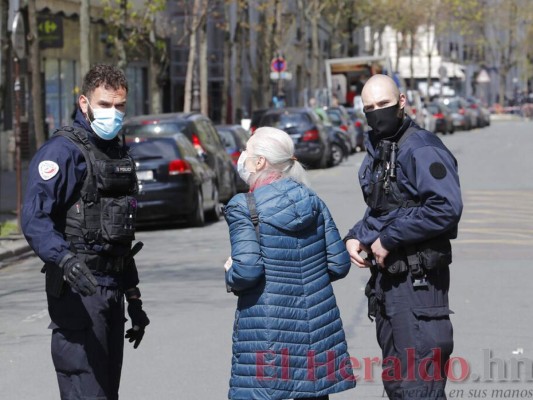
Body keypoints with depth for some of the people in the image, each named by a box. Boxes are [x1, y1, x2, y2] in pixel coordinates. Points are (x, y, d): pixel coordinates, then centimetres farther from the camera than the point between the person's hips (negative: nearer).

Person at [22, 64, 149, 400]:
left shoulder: (120, 154, 18)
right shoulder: (62, 151, -9)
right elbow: (35, 219, -23)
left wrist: (134, 300, 24)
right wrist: (65, 259, -40)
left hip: (113, 288, 9)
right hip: (78, 289, -8)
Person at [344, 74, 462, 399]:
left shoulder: (421, 149, -15)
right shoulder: (377, 152, 15)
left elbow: (446, 208, -27)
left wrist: (388, 240, -20)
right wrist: (356, 237, 5)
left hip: (418, 280, -10)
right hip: (387, 276, 10)